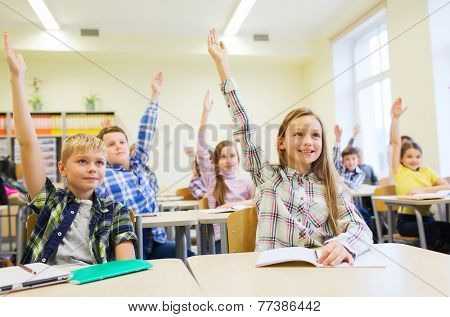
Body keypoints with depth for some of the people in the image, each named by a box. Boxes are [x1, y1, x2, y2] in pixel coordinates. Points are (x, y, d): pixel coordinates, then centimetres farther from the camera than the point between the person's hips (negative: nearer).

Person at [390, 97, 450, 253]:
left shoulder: (427, 171, 12)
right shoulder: (399, 171, 3)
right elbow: (396, 142, -6)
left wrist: (422, 190, -15)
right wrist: (395, 118, -12)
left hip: (426, 217, 3)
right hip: (406, 220, -3)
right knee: (432, 228, -31)